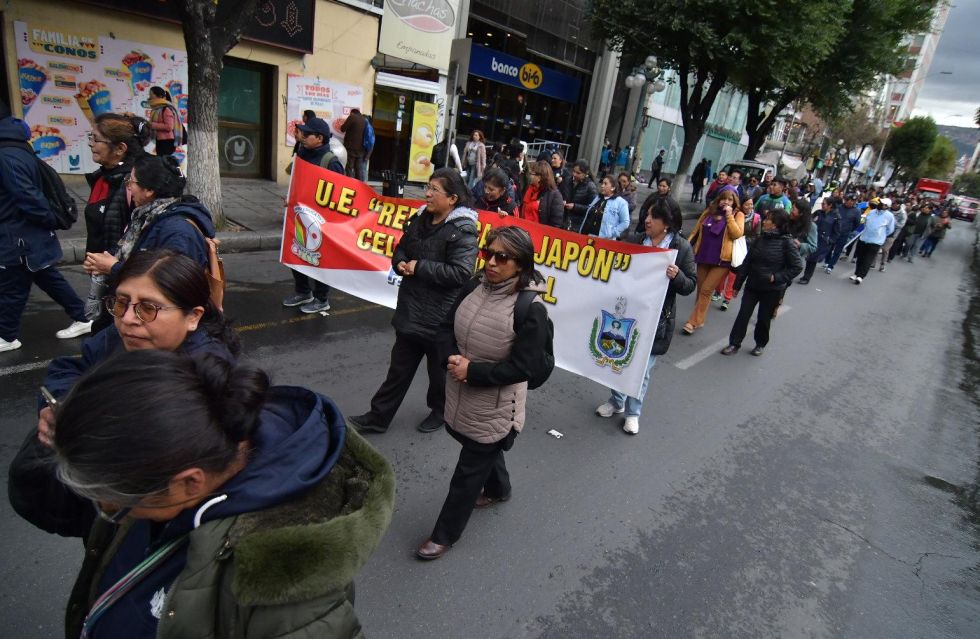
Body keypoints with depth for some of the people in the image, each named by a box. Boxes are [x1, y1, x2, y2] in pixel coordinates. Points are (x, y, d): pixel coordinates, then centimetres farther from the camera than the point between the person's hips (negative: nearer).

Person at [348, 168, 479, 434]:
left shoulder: (463, 230, -18)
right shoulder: (421, 219, 6)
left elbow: (460, 273, -26)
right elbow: (401, 248, 18)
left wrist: (420, 267, -21)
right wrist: (400, 263, -6)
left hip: (440, 315, -7)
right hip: (411, 308, 7)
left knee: (439, 367, 14)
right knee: (400, 366, 17)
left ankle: (441, 412, 39)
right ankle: (378, 417, 28)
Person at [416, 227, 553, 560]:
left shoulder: (531, 309, -23)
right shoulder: (475, 288, -4)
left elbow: (524, 367, -21)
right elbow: (448, 328, 6)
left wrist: (473, 371, -23)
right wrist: (452, 357, -15)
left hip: (495, 409, -6)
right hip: (462, 397, 7)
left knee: (469, 470, 10)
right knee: (485, 453, 30)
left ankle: (445, 534, 30)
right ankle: (498, 489, 60)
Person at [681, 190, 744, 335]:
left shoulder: (738, 215, 0)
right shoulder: (709, 212, 8)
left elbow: (737, 234, -15)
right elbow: (696, 231, 12)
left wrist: (729, 216, -15)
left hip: (722, 260, -4)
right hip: (703, 257, 4)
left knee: (706, 290, -8)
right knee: (701, 290, 10)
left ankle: (693, 322, -4)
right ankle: (699, 320, 22)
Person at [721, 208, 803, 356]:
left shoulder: (787, 242, -14)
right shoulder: (761, 238, 1)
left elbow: (797, 266, -12)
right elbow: (748, 261, 5)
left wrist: (776, 277, -19)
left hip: (772, 290, -4)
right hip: (752, 285, 4)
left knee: (764, 319, 11)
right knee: (743, 315, 3)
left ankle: (760, 344, 32)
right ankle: (734, 344, 13)